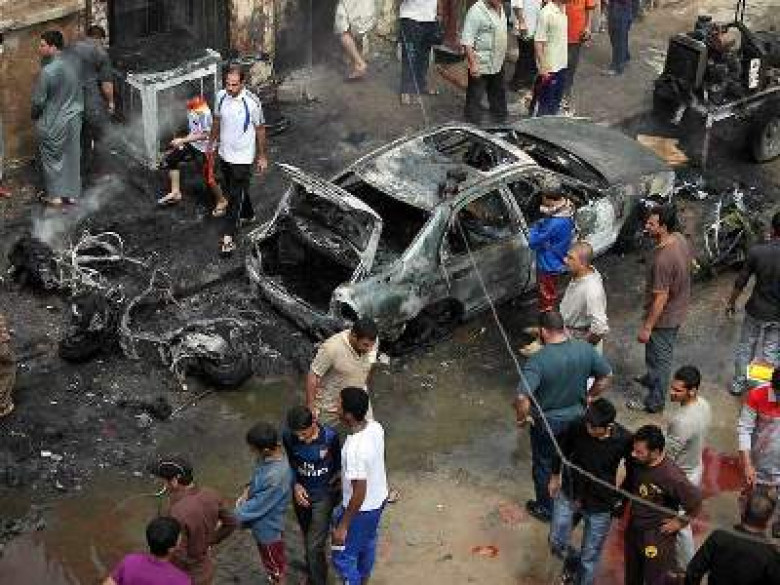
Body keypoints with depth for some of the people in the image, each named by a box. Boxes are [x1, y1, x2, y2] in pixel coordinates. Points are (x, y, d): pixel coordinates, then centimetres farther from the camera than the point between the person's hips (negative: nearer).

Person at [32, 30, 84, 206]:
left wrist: (35, 116, 2)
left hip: (53, 123, -6)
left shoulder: (47, 71, -23)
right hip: (73, 119, 6)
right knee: (71, 156, 15)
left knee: (52, 158, 9)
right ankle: (72, 193, 23)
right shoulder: (72, 65, -3)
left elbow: (38, 100, -16)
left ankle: (55, 195, 14)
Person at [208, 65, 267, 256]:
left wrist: (262, 156, -4)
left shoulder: (251, 102, -22)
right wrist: (211, 142, 20)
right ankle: (247, 214, 49)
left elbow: (260, 129, -10)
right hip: (224, 154, 6)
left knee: (235, 196, -4)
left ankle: (228, 236, 2)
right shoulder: (221, 96, -7)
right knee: (230, 189, 24)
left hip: (242, 157, -6)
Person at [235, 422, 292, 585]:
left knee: (275, 567, 17)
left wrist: (236, 515, -19)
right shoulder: (270, 458, -11)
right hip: (263, 525, 8)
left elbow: (257, 506, -29)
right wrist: (248, 490, -7)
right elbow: (258, 480, 10)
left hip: (268, 528, -8)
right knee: (272, 564, 30)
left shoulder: (275, 477, -38)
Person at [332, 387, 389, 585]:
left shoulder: (355, 449, -38)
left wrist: (342, 526, -21)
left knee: (343, 558, 13)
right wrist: (345, 476, 21)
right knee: (367, 544, 31)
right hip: (378, 500, 8)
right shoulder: (375, 427, -13)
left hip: (361, 508, -8)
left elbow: (359, 493, -31)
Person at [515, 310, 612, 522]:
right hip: (576, 417, 4)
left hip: (547, 423, -4)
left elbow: (522, 397, -35)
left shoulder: (538, 360, -30)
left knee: (543, 465, 19)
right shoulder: (585, 349, -15)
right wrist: (589, 397, 11)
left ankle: (544, 508, 37)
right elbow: (606, 376, -2)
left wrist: (521, 418, -16)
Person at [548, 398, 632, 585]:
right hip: (569, 495, 2)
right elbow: (563, 448, 0)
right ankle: (573, 560, 40)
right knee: (557, 543, 7)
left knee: (589, 557, 10)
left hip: (600, 506, -1)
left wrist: (623, 499, 1)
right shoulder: (577, 428, -23)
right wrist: (555, 475, 11)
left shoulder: (624, 440, -25)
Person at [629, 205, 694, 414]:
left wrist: (647, 327, -22)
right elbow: (690, 262, 10)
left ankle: (654, 402, 29)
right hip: (678, 310, 9)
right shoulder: (680, 239, -10)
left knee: (659, 357, 11)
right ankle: (653, 379, 55)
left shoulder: (662, 259, -36)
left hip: (664, 317, -9)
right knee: (662, 354, 31)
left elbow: (661, 298, -31)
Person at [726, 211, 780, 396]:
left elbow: (741, 282, -8)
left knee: (745, 347, 20)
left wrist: (731, 302, 9)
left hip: (756, 311, 0)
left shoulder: (757, 251, -18)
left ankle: (739, 384, 32)